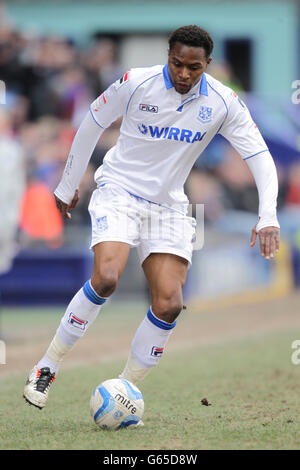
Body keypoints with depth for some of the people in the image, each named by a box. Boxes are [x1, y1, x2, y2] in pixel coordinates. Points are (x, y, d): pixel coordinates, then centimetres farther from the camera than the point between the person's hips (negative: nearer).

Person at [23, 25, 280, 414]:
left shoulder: (223, 103, -8)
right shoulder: (136, 83, -13)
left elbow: (260, 156, -6)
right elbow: (91, 124, 2)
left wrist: (267, 217, -20)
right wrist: (68, 186, 10)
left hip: (168, 206, 3)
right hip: (118, 191, -3)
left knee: (169, 304, -11)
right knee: (106, 277, -27)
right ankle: (46, 367, -12)